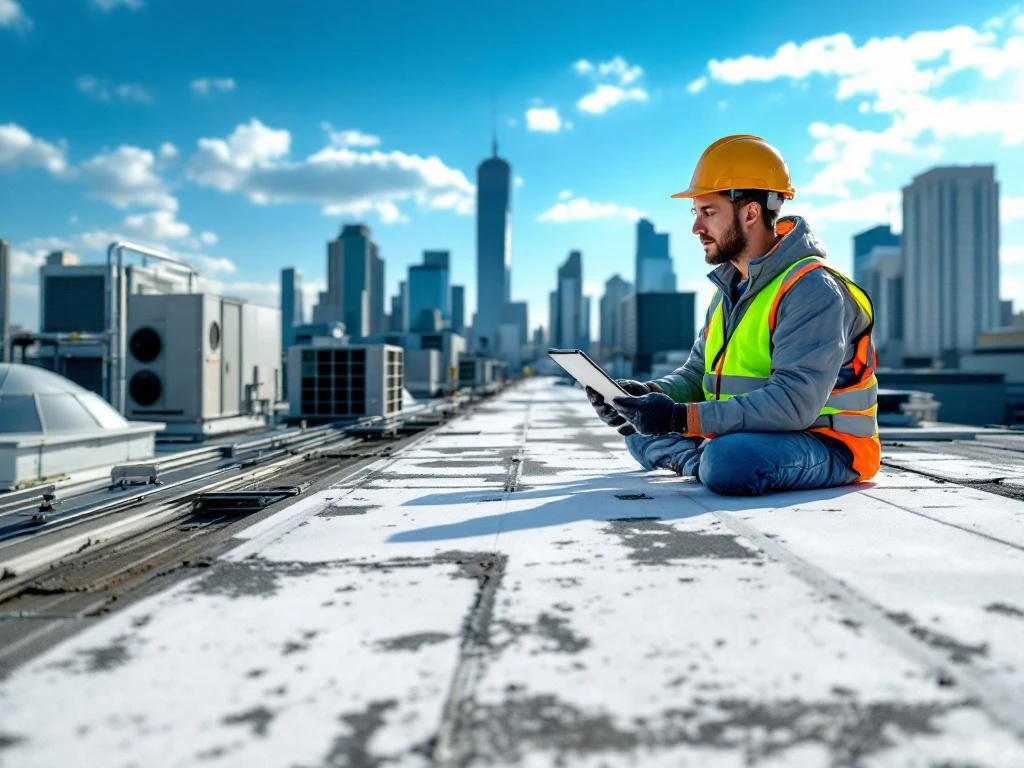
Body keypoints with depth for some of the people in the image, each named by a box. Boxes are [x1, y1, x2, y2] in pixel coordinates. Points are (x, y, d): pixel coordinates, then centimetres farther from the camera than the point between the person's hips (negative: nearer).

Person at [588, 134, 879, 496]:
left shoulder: (811, 289, -19)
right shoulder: (730, 289, 11)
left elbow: (794, 403, -29)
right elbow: (697, 373, 15)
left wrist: (684, 418, -32)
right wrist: (650, 394, -8)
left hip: (829, 447, -9)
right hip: (748, 438, 9)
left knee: (728, 462, -37)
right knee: (641, 434, 10)